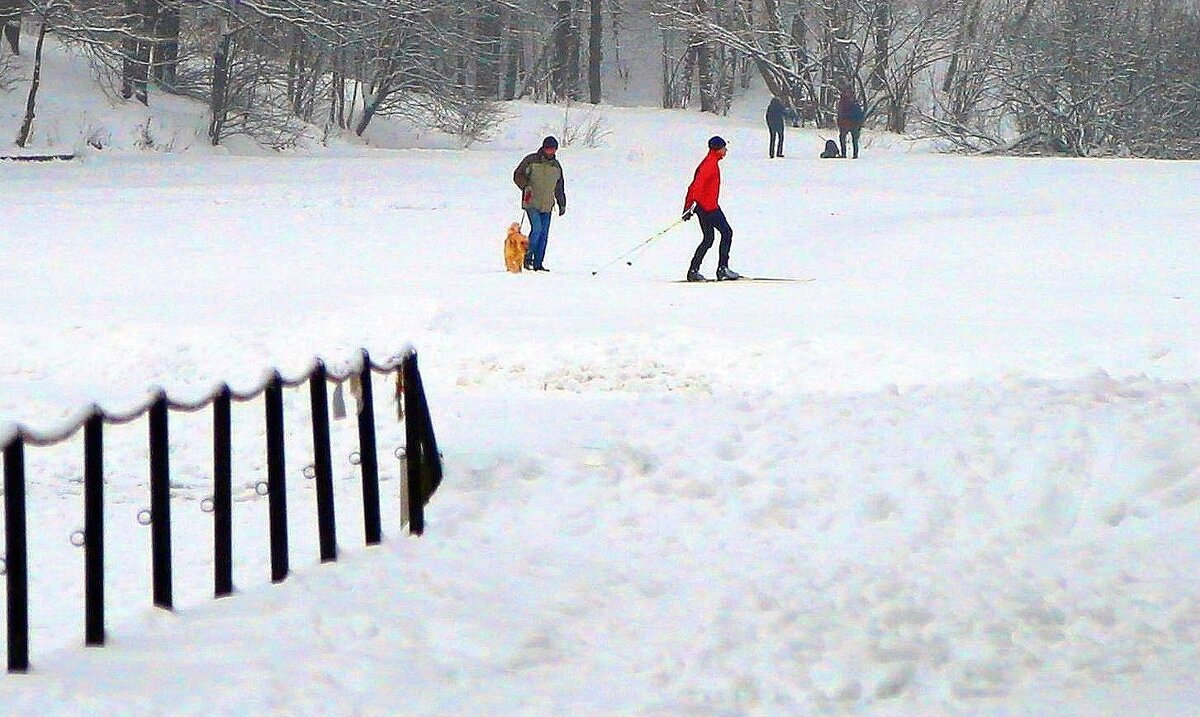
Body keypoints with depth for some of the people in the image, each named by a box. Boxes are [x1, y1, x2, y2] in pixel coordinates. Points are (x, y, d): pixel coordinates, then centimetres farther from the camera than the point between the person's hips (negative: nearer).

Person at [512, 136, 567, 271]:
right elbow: (518, 175, -2)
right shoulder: (531, 160, -2)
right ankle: (527, 257, -7)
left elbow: (559, 187, 23)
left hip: (547, 205, 5)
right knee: (536, 228, -19)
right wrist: (526, 186, -20)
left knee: (544, 233, 2)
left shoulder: (556, 166, 14)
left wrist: (562, 204, 22)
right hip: (532, 203, -5)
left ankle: (538, 263, 6)